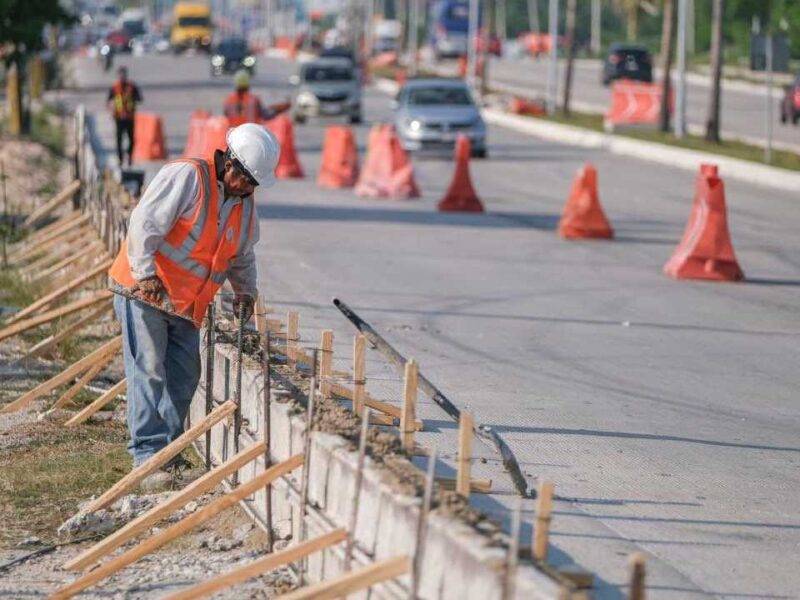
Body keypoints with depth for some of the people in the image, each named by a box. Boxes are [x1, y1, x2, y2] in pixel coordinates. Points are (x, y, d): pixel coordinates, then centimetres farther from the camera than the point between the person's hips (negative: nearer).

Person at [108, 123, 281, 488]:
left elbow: (243, 257, 27)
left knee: (183, 379, 5)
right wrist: (146, 274, -27)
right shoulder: (186, 176, -13)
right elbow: (145, 223, -20)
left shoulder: (244, 204, 12)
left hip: (186, 306, 8)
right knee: (148, 373, -11)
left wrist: (245, 291, 12)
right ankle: (148, 457, -13)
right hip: (143, 292, -8)